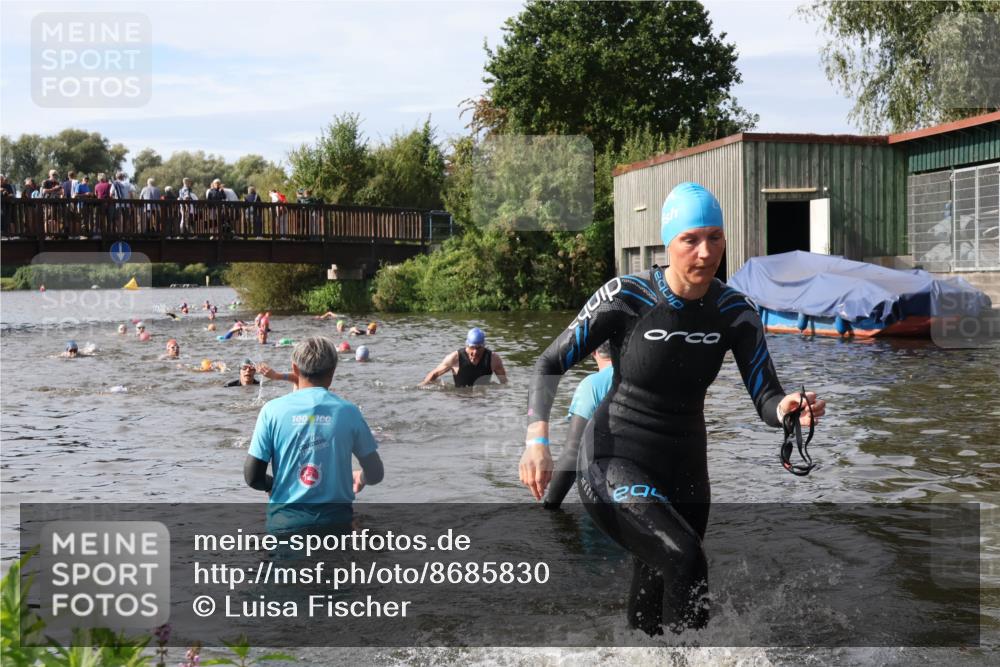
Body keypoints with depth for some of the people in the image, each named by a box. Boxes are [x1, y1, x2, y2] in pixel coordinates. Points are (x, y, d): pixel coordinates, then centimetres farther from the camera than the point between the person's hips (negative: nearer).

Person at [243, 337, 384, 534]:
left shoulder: (273, 410, -4)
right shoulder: (347, 411, -2)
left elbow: (252, 477, -4)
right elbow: (375, 474, 4)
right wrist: (360, 478, 27)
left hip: (286, 523, 0)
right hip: (335, 521, 0)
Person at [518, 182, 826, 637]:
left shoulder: (735, 313, -4)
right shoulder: (625, 297, -15)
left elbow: (765, 397, -8)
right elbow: (551, 364, -9)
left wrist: (787, 409, -32)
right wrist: (537, 439, -23)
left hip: (684, 472, 5)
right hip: (615, 465, -5)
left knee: (652, 611, 14)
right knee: (684, 560, -31)